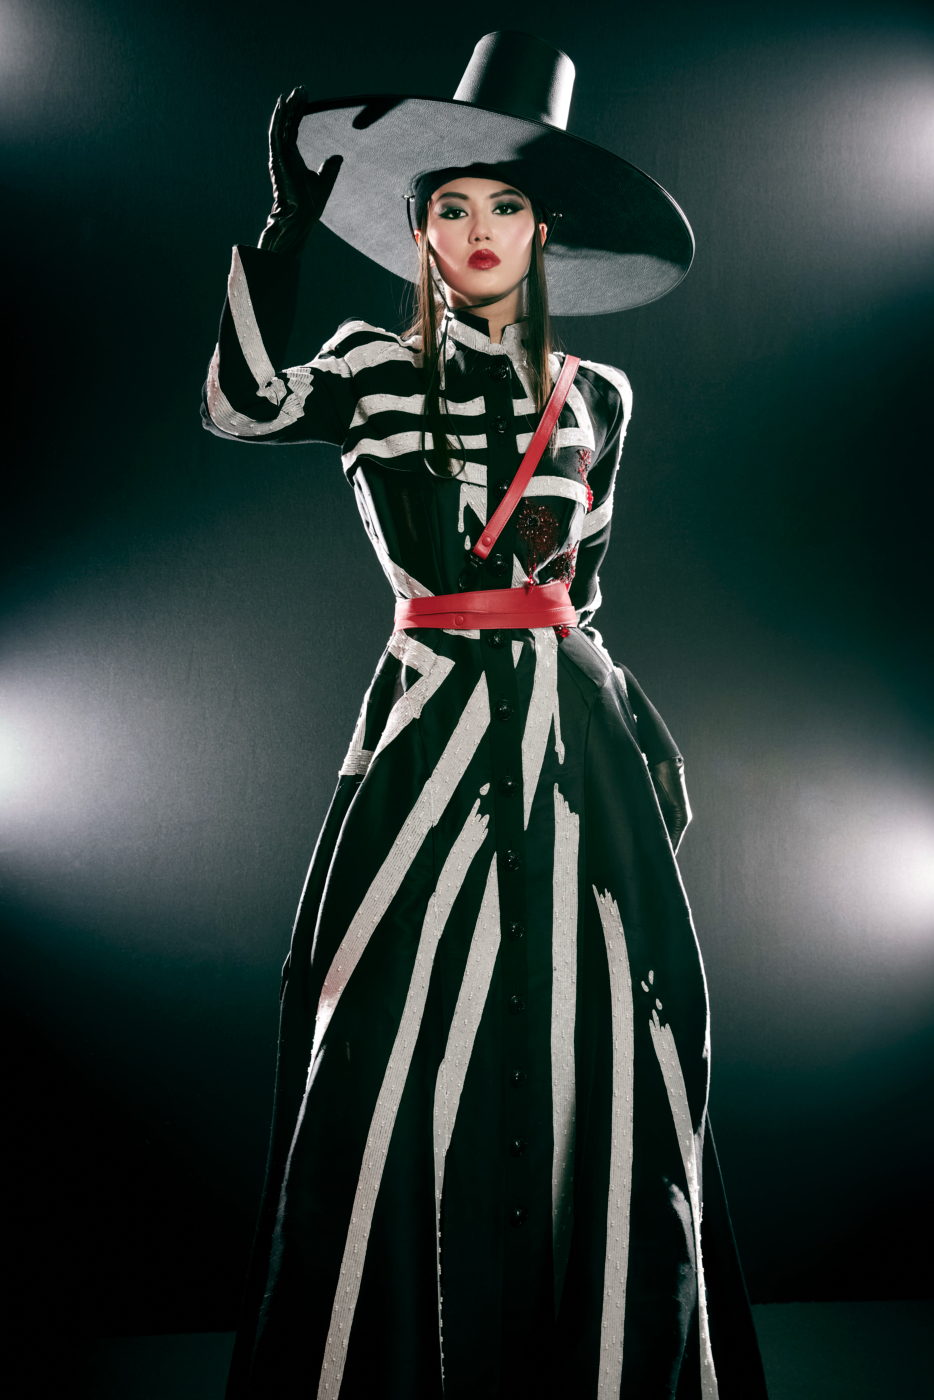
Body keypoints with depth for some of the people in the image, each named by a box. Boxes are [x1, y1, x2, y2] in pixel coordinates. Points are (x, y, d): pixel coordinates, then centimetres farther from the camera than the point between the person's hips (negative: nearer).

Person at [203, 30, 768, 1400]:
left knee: (596, 1063, 3)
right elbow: (240, 404, -14)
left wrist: (638, 726, 15)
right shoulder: (377, 370, 6)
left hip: (573, 735, 3)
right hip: (433, 725, -2)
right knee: (411, 1057, -2)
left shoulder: (596, 396, 14)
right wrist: (293, 220, -18)